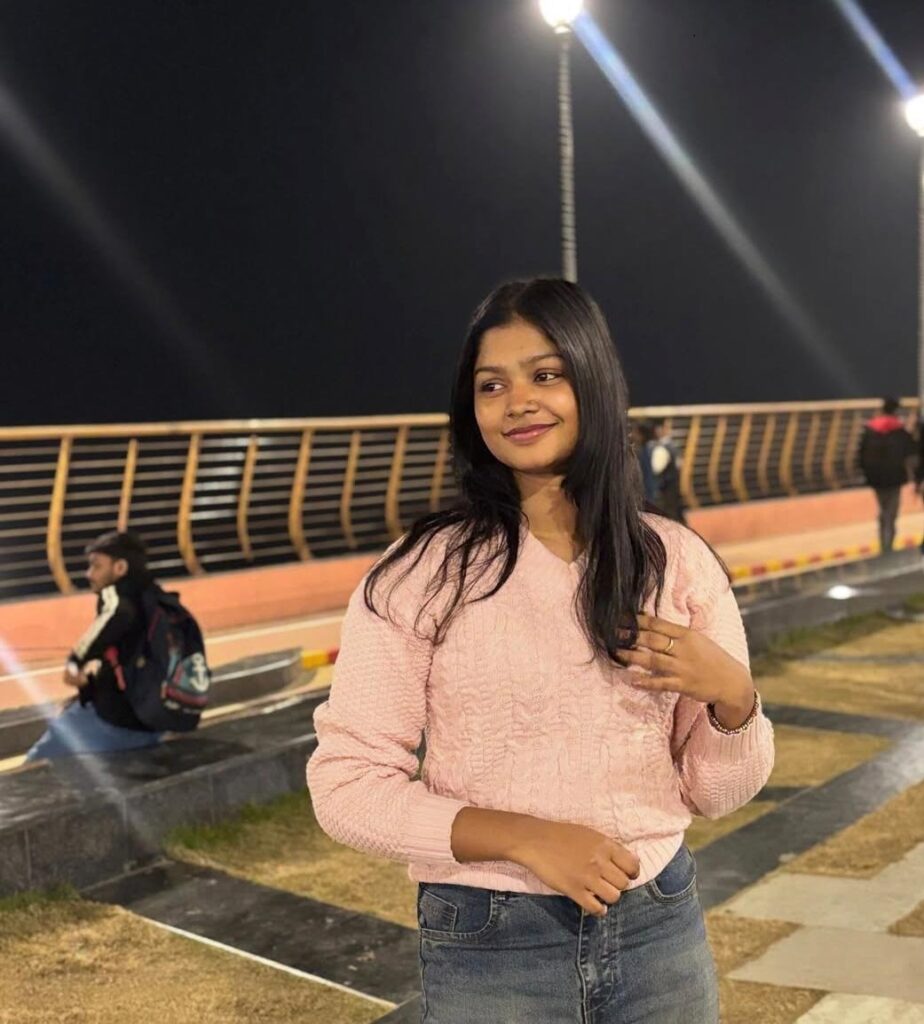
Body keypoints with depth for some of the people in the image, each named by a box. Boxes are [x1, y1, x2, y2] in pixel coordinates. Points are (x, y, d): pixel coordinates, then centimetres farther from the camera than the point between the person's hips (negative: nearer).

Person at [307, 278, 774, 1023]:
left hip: (660, 929, 3)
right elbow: (347, 784, -10)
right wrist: (524, 837, -20)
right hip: (489, 947, -2)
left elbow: (719, 792, 4)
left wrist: (733, 697, -16)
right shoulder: (422, 573, -9)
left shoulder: (677, 561, -1)